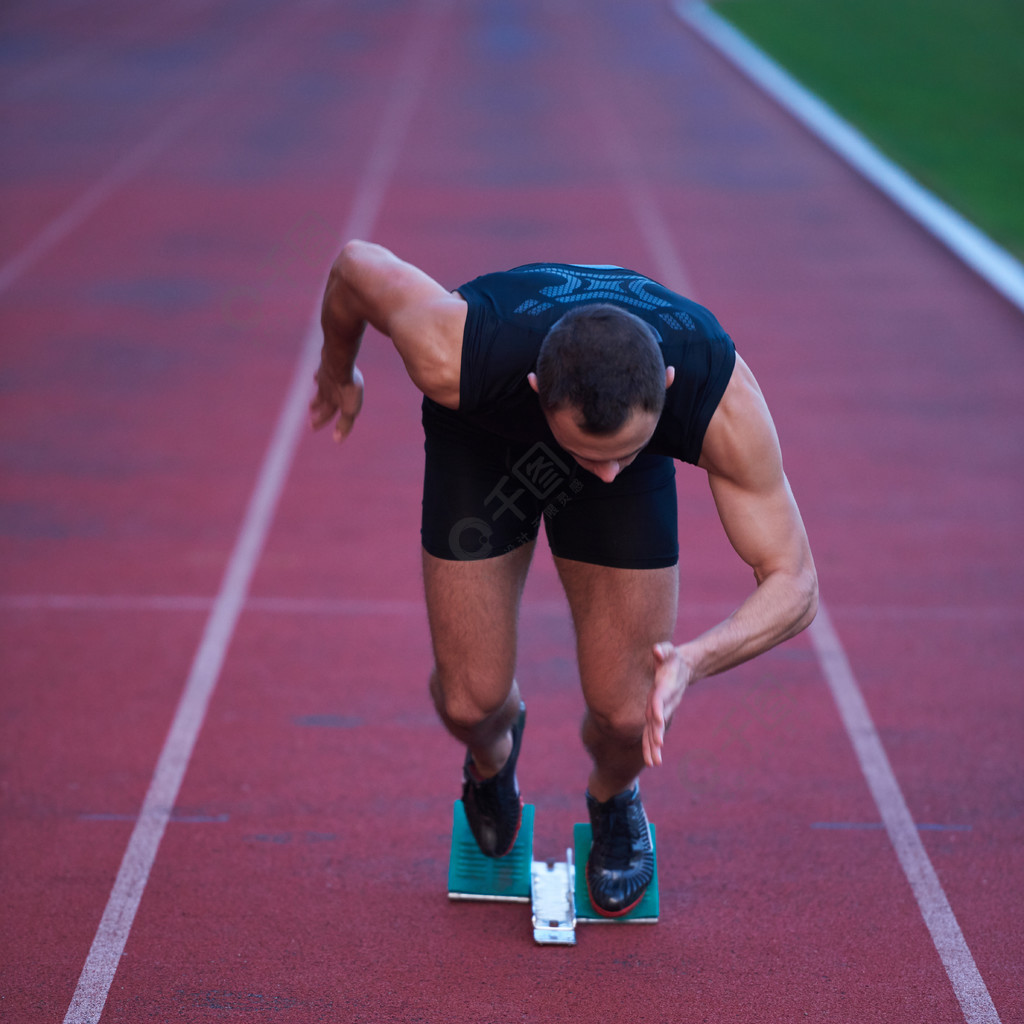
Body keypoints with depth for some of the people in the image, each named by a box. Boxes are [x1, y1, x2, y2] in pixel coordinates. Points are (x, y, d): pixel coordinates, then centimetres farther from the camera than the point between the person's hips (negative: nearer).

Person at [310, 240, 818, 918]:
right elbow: (359, 265, -22)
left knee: (628, 714, -8)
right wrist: (338, 370, 1)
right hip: (483, 435, 0)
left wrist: (693, 662, -51)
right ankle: (493, 751, 34)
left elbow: (793, 585, -31)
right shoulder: (456, 362, -44)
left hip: (638, 421, 1)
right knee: (470, 701, -6)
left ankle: (614, 798, 31)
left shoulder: (724, 402, -41)